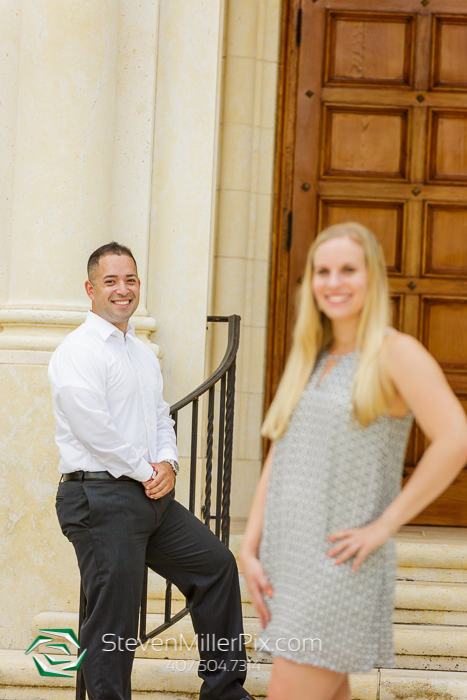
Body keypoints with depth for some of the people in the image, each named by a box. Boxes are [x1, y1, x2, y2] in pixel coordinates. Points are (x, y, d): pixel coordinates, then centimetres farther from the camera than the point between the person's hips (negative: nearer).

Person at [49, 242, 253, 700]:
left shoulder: (144, 354, 18)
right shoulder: (79, 352, -10)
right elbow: (93, 429, -18)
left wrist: (167, 463, 0)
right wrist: (146, 471, -11)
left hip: (151, 495, 9)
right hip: (101, 499, -9)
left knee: (216, 564, 13)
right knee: (114, 616, -6)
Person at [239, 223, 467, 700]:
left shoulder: (396, 353, -9)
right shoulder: (308, 359, 12)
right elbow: (277, 462, 10)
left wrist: (385, 525, -18)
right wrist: (249, 549, 1)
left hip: (339, 567, -7)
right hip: (288, 561, 7)